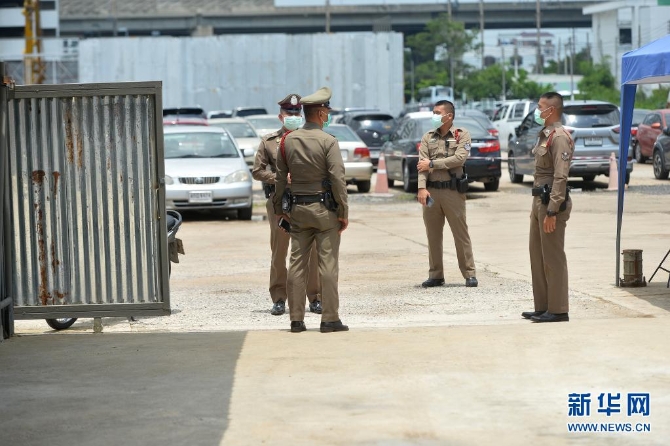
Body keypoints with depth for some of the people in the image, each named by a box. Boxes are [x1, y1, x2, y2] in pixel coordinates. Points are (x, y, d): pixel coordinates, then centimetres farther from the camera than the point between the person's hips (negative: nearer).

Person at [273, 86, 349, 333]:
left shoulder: (287, 141, 5)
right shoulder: (328, 141, -10)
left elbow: (280, 177, 9)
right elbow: (337, 179, -14)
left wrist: (279, 208, 17)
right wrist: (344, 212, -8)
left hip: (297, 209, 5)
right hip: (324, 209, -5)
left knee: (297, 264, 6)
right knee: (328, 263, -1)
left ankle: (296, 319, 8)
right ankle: (329, 319, 0)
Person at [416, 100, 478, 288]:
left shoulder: (462, 135, 2)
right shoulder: (428, 137, 11)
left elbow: (459, 159, -13)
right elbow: (422, 164, 0)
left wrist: (432, 163, -10)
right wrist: (422, 188, -13)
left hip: (453, 191, -4)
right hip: (431, 191, 4)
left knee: (461, 234, 0)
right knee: (433, 235, 7)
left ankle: (469, 274, 5)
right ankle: (435, 275, 14)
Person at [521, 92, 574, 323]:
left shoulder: (559, 137, -15)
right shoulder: (544, 135, 17)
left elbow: (560, 177, -21)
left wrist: (552, 211, -24)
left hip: (551, 202, -10)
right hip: (539, 200, 10)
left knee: (553, 258, -6)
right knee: (537, 255, 13)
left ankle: (557, 310, -1)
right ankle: (542, 306, 20)